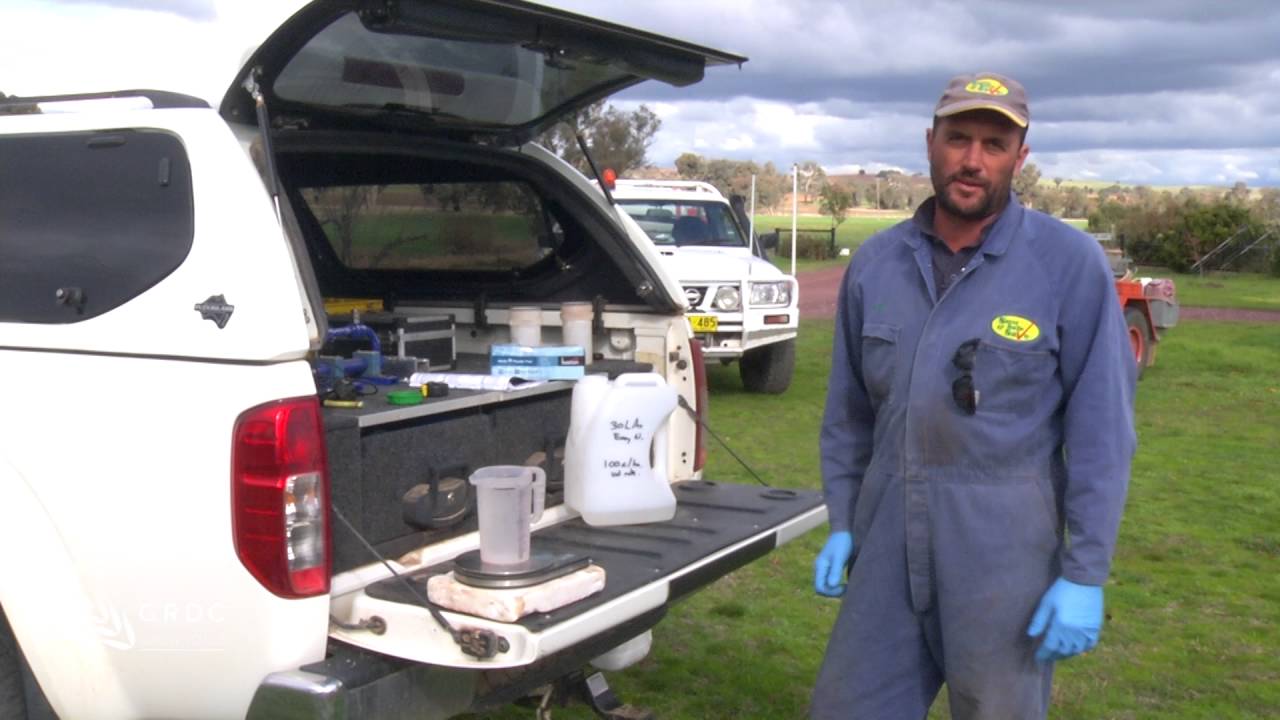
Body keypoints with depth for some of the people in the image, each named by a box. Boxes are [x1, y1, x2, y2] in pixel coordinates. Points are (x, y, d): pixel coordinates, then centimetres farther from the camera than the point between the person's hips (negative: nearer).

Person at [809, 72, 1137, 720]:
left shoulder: (1070, 264, -8)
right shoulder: (875, 263, 5)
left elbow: (1102, 431, -8)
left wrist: (1085, 575, -10)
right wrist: (841, 524, 10)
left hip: (1004, 552, -3)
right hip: (886, 542, 4)